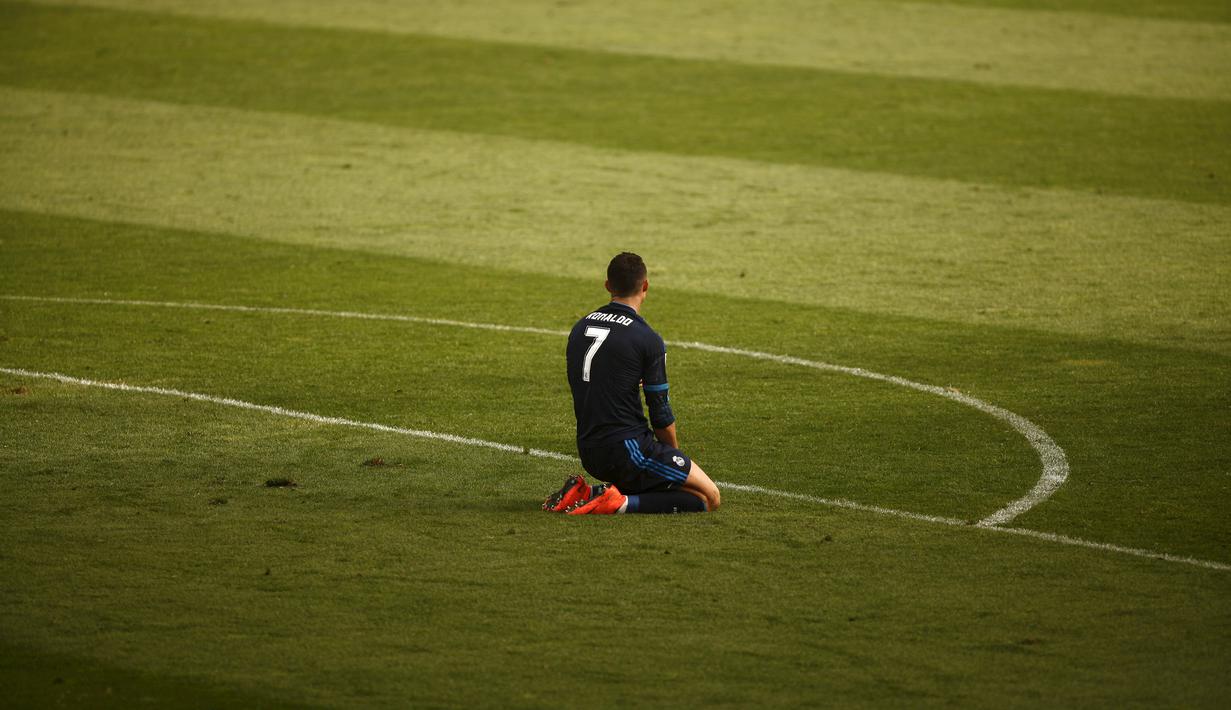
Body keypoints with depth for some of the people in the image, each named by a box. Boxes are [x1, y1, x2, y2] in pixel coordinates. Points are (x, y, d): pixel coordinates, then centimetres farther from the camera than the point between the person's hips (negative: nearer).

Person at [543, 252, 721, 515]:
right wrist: (674, 453, 11)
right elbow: (661, 416, -8)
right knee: (709, 498, -1)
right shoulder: (648, 340, -11)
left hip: (589, 452, 8)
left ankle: (585, 493, 5)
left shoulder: (580, 328, 9)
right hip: (627, 450, -7)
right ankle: (623, 503, -16)